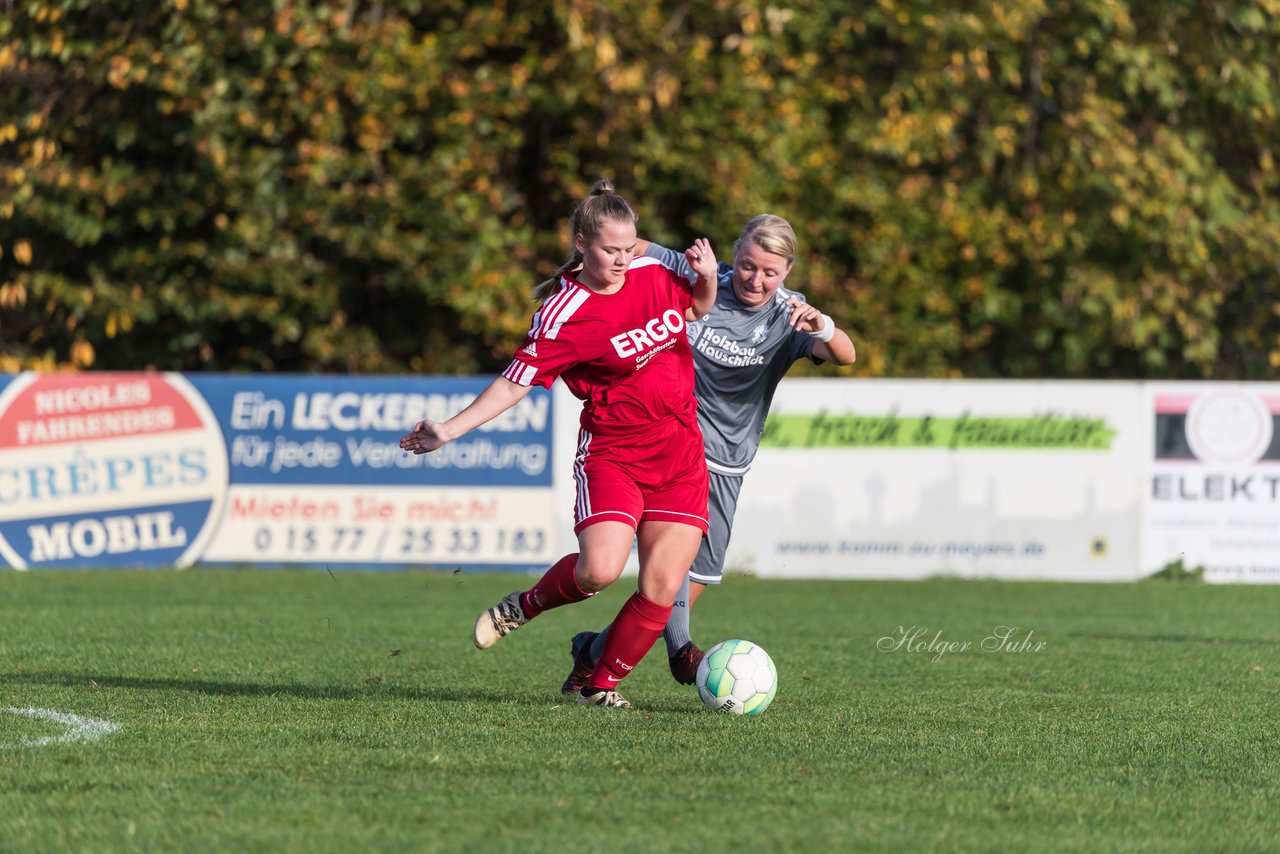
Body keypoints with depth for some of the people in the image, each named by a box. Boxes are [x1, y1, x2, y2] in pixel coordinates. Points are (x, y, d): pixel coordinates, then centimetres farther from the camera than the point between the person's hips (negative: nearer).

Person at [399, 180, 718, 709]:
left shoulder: (653, 275, 3)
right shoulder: (565, 315, -14)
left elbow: (697, 308, 24)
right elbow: (515, 383, -14)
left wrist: (707, 278, 1)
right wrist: (448, 430, -23)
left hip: (681, 455, 5)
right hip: (612, 455, -5)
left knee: (661, 590, -6)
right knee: (598, 570, -25)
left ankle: (601, 685, 11)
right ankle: (525, 606, 7)